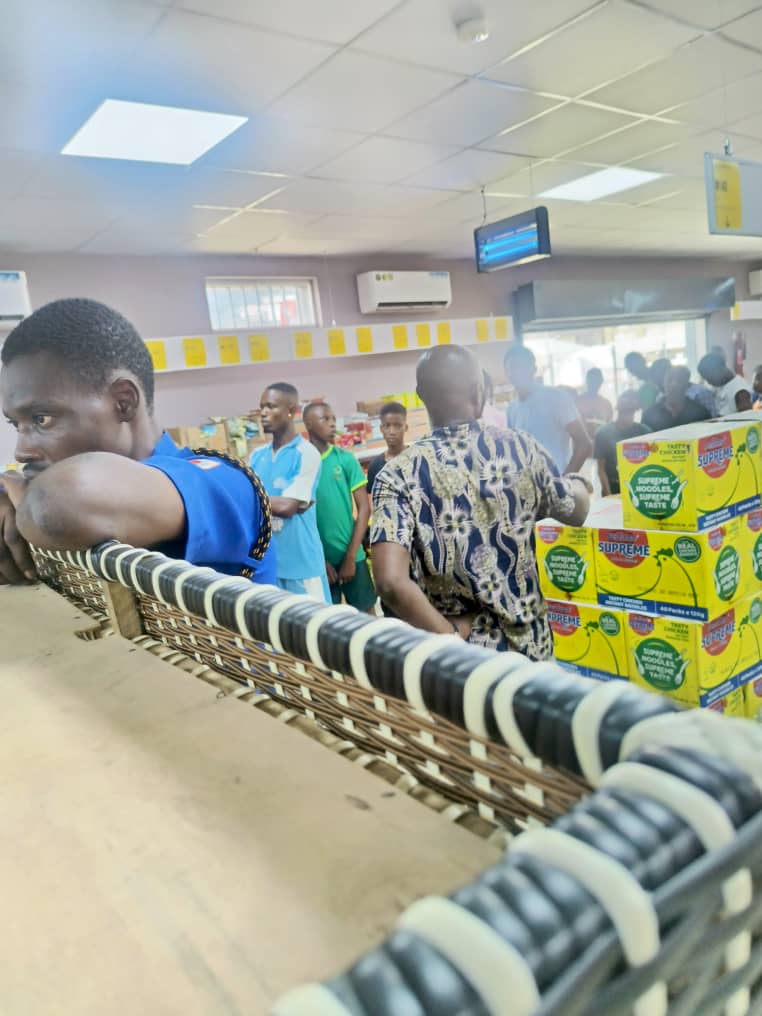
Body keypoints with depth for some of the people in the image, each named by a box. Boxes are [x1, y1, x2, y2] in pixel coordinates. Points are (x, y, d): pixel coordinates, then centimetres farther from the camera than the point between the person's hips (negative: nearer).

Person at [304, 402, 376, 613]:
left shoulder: (346, 459, -1)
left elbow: (364, 508, -1)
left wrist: (350, 557, -6)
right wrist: (320, 559, -4)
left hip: (351, 556, 1)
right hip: (319, 559, 0)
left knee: (366, 614, 8)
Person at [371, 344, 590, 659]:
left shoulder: (399, 475, -16)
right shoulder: (521, 447, -8)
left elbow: (390, 581, -27)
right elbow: (576, 512, 9)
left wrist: (450, 635, -14)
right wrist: (578, 483, 30)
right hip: (527, 640, 2)